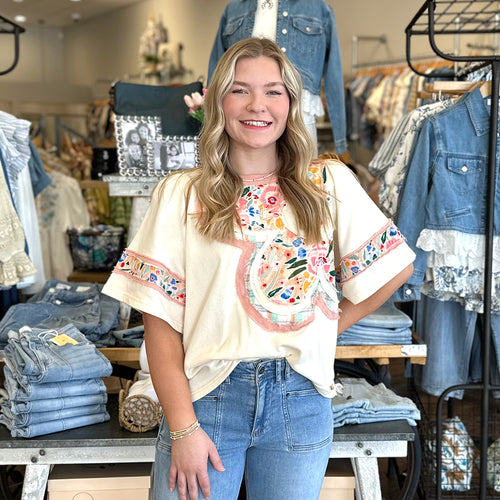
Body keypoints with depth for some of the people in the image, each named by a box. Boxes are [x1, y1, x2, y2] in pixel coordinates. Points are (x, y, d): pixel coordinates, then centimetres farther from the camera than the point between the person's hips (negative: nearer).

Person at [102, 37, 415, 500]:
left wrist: (328, 326, 3)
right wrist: (183, 427, -11)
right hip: (206, 395, -1)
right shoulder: (181, 194, -1)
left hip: (300, 397, 1)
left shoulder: (330, 184, 3)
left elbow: (394, 267, 10)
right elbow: (161, 321, -4)